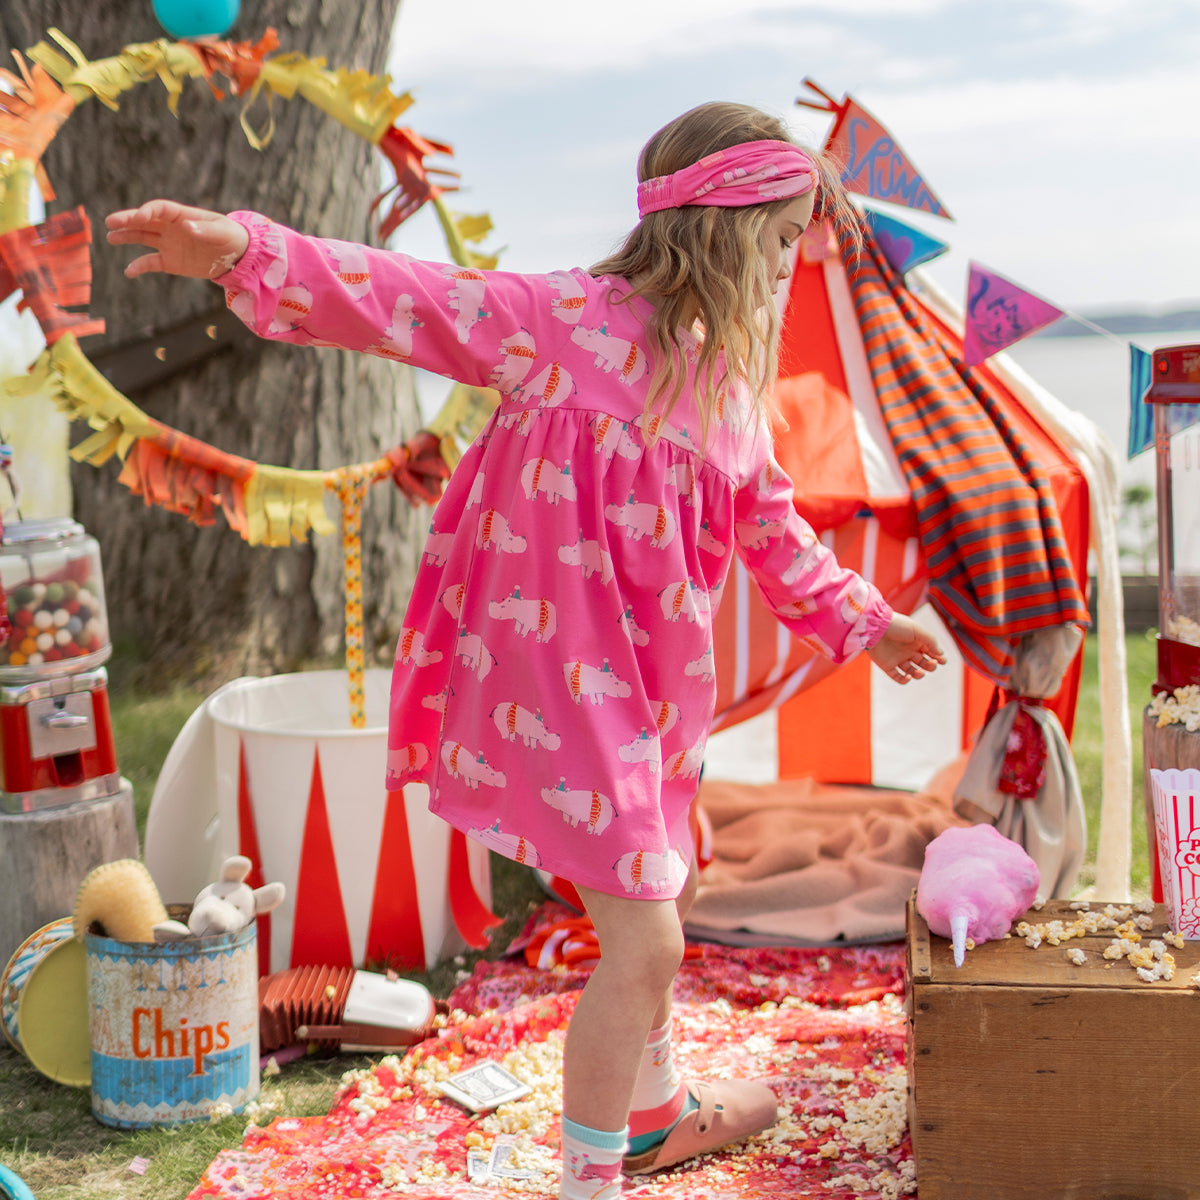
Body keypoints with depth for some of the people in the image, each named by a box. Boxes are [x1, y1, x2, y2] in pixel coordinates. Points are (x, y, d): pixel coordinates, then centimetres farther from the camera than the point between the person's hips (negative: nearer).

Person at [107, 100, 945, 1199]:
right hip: (563, 677, -9)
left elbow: (769, 522, 22)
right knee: (644, 940, -7)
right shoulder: (567, 325, -16)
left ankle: (656, 1109, 51)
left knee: (660, 898, 26)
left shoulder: (729, 376, 8)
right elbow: (406, 302, -25)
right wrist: (245, 252, -39)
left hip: (652, 685, 9)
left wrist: (861, 620, 32)